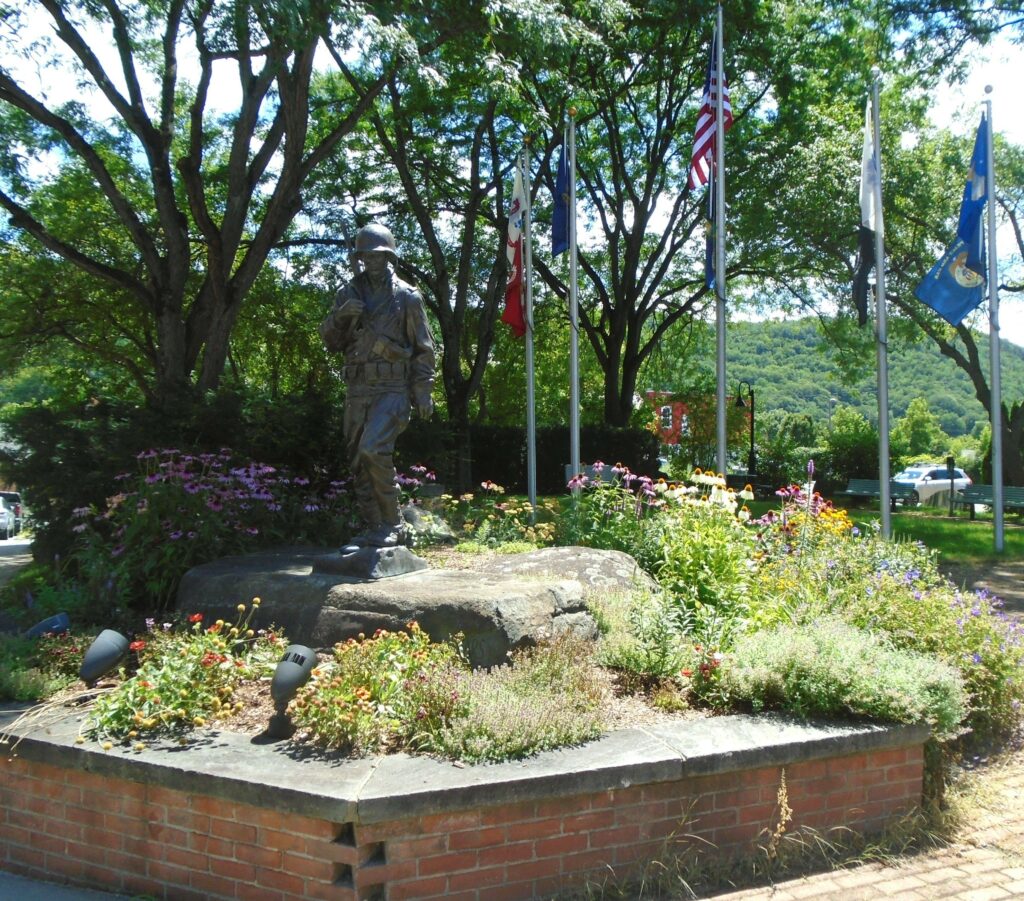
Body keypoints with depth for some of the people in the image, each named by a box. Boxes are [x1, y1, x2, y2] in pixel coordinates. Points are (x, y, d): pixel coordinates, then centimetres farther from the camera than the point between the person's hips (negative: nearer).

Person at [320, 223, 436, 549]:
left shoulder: (406, 296, -1)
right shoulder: (349, 294, 12)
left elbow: (423, 348, 0)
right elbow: (330, 340, 13)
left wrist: (423, 391, -6)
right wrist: (341, 315, -7)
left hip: (392, 390, -5)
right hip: (357, 390, 6)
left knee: (373, 450, -22)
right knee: (359, 462, 5)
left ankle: (392, 525, -8)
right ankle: (374, 529, 15)